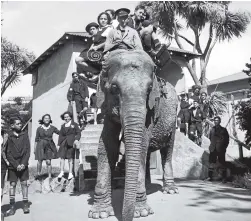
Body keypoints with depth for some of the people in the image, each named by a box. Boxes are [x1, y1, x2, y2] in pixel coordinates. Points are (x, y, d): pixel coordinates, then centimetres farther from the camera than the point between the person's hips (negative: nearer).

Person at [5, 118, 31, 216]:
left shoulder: (24, 135, 1)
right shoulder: (9, 136, -5)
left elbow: (28, 150, 0)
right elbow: (8, 153, -6)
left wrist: (23, 163, -9)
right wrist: (16, 165, -12)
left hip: (23, 164, 1)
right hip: (12, 165, -1)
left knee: (24, 183, 4)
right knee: (12, 184, 3)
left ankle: (26, 205, 11)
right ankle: (12, 207, 9)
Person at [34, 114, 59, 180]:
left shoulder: (52, 128, 2)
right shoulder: (39, 128, 1)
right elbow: (36, 139, 5)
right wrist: (35, 148, 5)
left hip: (49, 146, 0)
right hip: (41, 145, 0)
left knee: (48, 162, -5)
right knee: (40, 161, 0)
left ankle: (50, 176, 4)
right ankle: (38, 174, 20)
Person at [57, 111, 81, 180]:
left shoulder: (74, 124, 5)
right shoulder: (63, 126, 16)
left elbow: (78, 133, 2)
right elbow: (60, 135, 16)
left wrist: (76, 139, -15)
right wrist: (59, 144, 8)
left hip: (71, 143, -3)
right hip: (64, 143, 3)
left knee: (70, 158, 0)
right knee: (62, 157, -7)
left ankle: (70, 173, 6)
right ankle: (62, 172, -1)